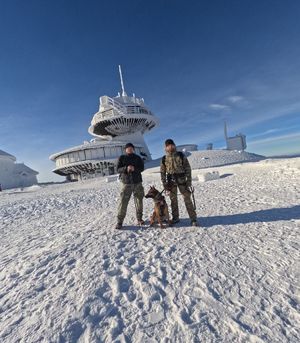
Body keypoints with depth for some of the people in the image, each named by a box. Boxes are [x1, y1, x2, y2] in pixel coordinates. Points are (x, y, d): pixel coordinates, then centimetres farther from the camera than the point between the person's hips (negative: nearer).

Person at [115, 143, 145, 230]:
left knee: (139, 201, 9)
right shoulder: (122, 158, 6)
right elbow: (118, 169, -2)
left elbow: (142, 168, 1)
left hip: (137, 182, 2)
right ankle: (119, 222, 4)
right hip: (126, 183, -2)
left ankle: (139, 219, 24)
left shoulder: (137, 158, 9)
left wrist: (134, 168, -20)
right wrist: (126, 168, -22)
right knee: (123, 202, -6)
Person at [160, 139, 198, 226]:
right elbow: (162, 172, 6)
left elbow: (188, 168, -1)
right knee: (173, 200, 10)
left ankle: (193, 219, 6)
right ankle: (175, 217, 25)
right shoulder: (164, 159, 4)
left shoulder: (181, 155, -1)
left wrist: (189, 181, -7)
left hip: (182, 180, -2)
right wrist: (165, 185, 1)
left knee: (187, 199, -3)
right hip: (171, 181, 2)